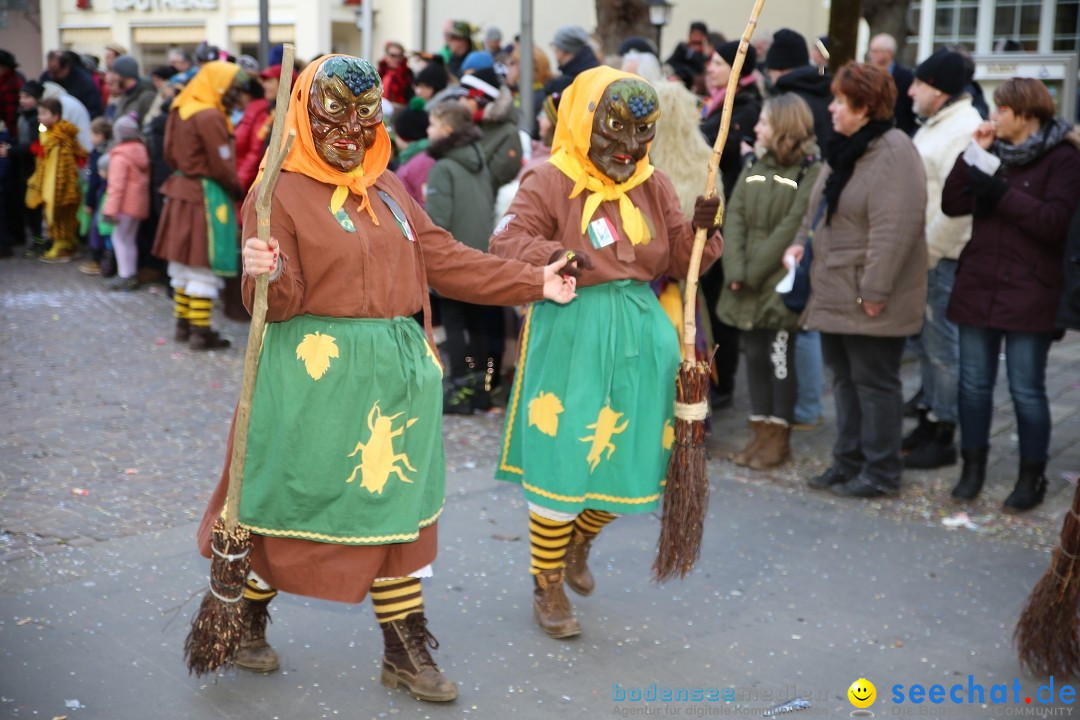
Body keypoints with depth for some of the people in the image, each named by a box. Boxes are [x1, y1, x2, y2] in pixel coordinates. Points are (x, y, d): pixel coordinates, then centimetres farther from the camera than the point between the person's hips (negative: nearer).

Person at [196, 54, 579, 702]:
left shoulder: (389, 188, 13)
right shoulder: (280, 191, -7)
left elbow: (445, 259, 13)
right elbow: (280, 304, -12)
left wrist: (533, 282, 11)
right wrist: (267, 276, -35)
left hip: (397, 374, 6)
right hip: (314, 374, -6)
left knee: (398, 501, 10)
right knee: (287, 497, 7)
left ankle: (406, 648, 22)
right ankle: (246, 620, 32)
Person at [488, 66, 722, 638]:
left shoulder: (653, 185, 11)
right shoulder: (550, 181, -6)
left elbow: (678, 262, 10)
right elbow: (507, 240, -15)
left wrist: (699, 231, -9)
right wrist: (551, 256, -33)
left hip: (639, 337, 5)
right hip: (570, 335, -5)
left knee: (632, 459, 11)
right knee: (561, 459, 1)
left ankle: (580, 539, 43)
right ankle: (547, 585, 20)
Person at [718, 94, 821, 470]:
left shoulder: (812, 172, -7)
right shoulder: (755, 168, 14)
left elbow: (793, 227, -15)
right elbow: (734, 219, 3)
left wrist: (755, 270, -17)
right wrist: (735, 270, -11)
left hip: (781, 283, -6)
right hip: (747, 284, 6)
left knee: (780, 357, 1)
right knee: (755, 355, 10)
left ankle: (779, 435, 11)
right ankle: (760, 431, 19)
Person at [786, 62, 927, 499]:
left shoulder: (894, 152, -16)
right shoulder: (845, 148, 14)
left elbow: (895, 229, -23)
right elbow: (819, 208, 23)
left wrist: (875, 290, -25)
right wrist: (801, 243, 6)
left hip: (869, 300, -9)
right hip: (835, 293, 9)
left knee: (874, 383, 0)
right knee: (845, 379, 15)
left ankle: (880, 472, 11)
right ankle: (848, 463, 26)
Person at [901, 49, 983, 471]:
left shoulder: (963, 129, -16)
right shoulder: (934, 124, 16)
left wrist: (927, 251, -19)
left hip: (943, 258, -10)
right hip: (923, 254, 10)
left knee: (942, 347, -2)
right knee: (923, 341, 17)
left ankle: (943, 436, 8)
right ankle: (929, 420, 29)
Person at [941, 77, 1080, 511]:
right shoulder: (993, 150, 11)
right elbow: (952, 205, 3)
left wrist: (1000, 191, -18)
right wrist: (974, 154, -5)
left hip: (1029, 292, -5)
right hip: (978, 285, 5)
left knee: (1026, 390, 2)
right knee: (974, 383, 10)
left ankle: (1032, 477, 15)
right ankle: (972, 467, 22)